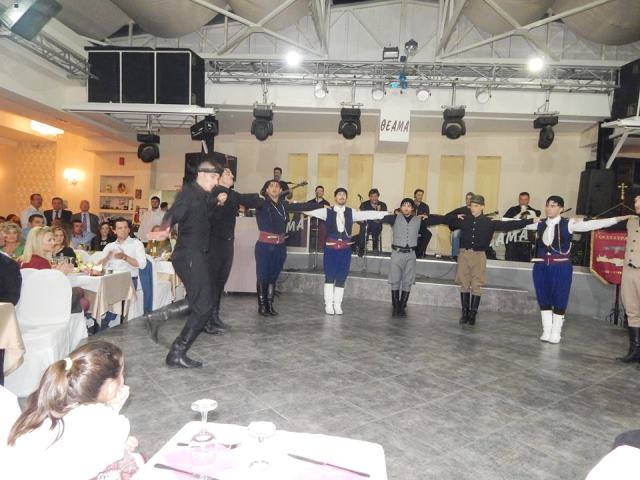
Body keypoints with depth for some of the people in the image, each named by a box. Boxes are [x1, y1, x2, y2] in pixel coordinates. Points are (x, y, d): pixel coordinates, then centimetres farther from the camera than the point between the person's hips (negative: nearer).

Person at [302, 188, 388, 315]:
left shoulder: (351, 213, 7)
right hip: (330, 248, -2)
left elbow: (368, 214, 2)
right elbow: (311, 211, -7)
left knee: (341, 278, 7)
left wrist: (386, 213, -5)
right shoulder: (327, 211, 0)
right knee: (329, 277, 2)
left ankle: (337, 305, 17)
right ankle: (328, 304, 13)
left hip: (345, 248, 2)